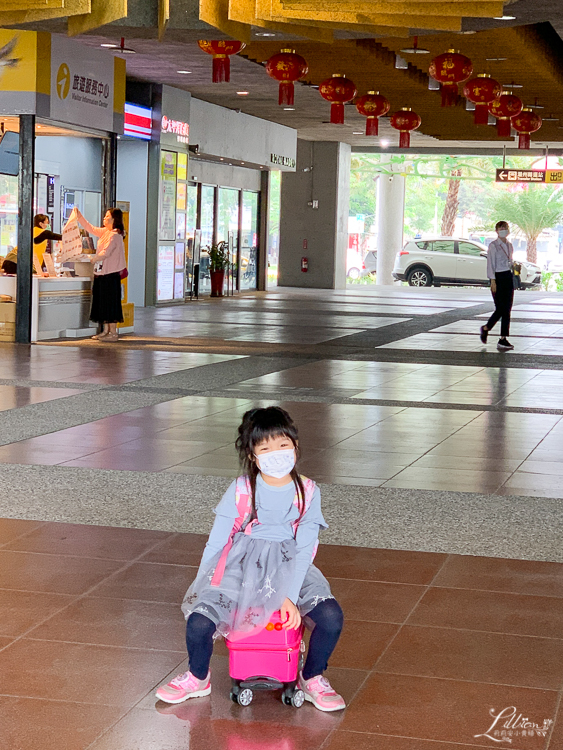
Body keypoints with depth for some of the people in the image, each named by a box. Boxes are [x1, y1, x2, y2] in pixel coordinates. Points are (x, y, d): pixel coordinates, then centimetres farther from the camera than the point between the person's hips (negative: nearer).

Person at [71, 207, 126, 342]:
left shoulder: (115, 235, -14)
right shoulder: (104, 232, 14)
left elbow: (105, 252, -18)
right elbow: (90, 228, 24)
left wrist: (93, 259, -6)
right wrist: (78, 216, 20)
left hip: (110, 273, -9)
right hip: (102, 272, 9)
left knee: (110, 303, -6)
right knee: (102, 302, 12)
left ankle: (113, 332, -3)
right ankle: (105, 330, 18)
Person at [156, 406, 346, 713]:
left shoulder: (307, 492, -3)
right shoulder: (240, 490, -6)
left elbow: (304, 549, -5)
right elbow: (216, 541, 0)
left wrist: (290, 597, -15)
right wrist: (201, 587, -3)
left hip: (290, 568, 1)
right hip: (241, 565, -1)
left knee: (331, 617, -24)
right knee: (198, 621, -23)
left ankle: (312, 679, 6)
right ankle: (198, 678, 11)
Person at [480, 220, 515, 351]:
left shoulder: (509, 245, 13)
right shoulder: (493, 246, -7)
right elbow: (490, 264, -10)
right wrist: (493, 281, -15)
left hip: (508, 277, 6)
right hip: (498, 277, -6)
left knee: (507, 309, 2)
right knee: (500, 309, -8)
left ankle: (503, 339, 4)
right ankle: (486, 328, 17)